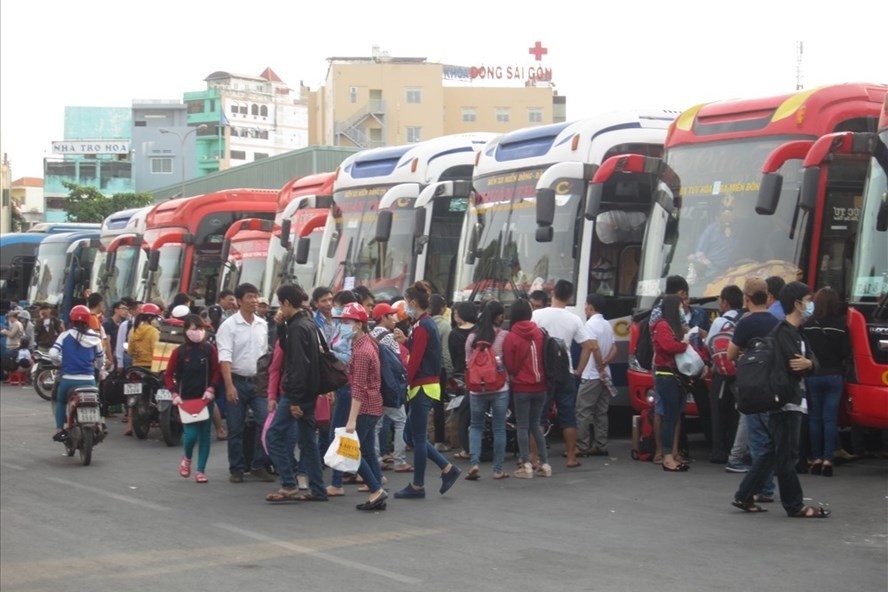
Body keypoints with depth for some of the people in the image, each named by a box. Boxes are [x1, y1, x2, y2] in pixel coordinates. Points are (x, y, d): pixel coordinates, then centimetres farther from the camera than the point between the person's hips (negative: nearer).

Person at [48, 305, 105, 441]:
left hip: (68, 379, -1)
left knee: (61, 401, 25)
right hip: (89, 379, 1)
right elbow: (101, 359, 14)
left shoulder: (65, 335, -2)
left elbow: (53, 354, -11)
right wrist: (97, 368, 37)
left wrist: (60, 364, 11)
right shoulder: (94, 337, 3)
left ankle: (59, 430, 16)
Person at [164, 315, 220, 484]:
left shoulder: (210, 350, 0)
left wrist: (211, 389, -11)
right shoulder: (179, 352, -1)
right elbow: (168, 375, 3)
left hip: (205, 398, 1)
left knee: (205, 434, 2)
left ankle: (201, 470, 11)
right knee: (191, 433, -10)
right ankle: (187, 458, 21)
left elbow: (217, 372, 3)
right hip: (186, 399, -1)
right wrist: (175, 394, -7)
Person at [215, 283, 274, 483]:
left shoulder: (262, 325, 8)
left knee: (266, 422, -7)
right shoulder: (229, 325, -7)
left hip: (258, 382, 4)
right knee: (236, 428, 3)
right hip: (237, 382, -4)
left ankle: (259, 465, 5)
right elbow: (224, 358, -14)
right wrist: (229, 386, -22)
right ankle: (236, 469, 14)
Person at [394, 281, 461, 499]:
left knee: (417, 436, 1)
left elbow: (414, 361, -18)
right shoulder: (429, 323, 14)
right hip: (429, 385, 10)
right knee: (411, 435, 14)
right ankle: (447, 468, 15)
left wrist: (405, 384, -13)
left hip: (422, 387, -10)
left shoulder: (421, 327, -16)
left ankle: (417, 486, 10)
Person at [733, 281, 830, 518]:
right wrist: (806, 365, -3)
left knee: (773, 452, 13)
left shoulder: (795, 332, 18)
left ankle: (744, 497, 16)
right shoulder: (784, 332, -14)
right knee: (787, 455, -2)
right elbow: (795, 367, -25)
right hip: (785, 401, -10)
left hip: (790, 401, 10)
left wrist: (807, 363, -16)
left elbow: (812, 360, 7)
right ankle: (795, 506, 4)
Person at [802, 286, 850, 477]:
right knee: (830, 418, 2)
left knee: (814, 417, 9)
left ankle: (816, 459, 7)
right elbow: (846, 353, -4)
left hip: (813, 375, 0)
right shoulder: (841, 325, -7)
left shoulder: (807, 325, -8)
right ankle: (827, 460, -3)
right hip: (834, 376, 0)